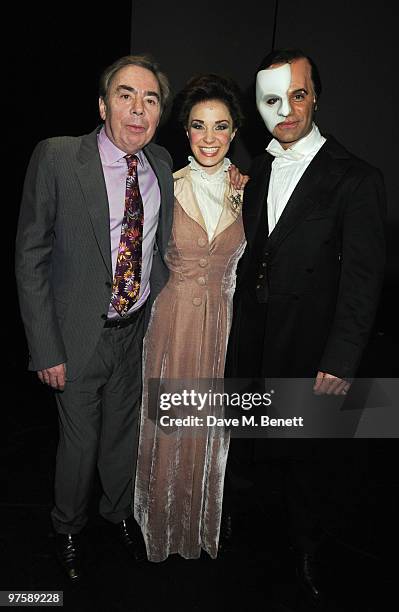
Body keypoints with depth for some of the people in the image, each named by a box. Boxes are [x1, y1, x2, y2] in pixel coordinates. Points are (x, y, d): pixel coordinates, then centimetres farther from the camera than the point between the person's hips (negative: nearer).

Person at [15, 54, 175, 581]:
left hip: (140, 328, 4)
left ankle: (119, 510, 51)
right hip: (81, 333, -4)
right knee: (79, 440, 13)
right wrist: (46, 348, -14)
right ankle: (68, 528, 44)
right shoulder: (56, 158, -14)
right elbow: (31, 257, -12)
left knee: (124, 429, 22)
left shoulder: (161, 163, 0)